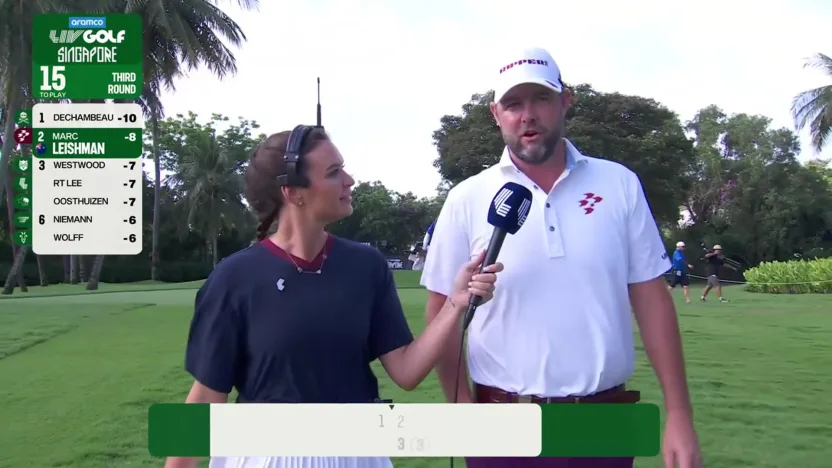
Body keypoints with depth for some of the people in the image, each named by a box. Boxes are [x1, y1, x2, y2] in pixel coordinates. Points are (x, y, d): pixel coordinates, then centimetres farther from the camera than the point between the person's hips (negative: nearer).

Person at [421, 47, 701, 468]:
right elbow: (441, 314, 0)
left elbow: (650, 298, 2)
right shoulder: (467, 200, -3)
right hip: (505, 427, -1)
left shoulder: (619, 185, 0)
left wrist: (678, 413, -1)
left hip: (607, 423, 1)